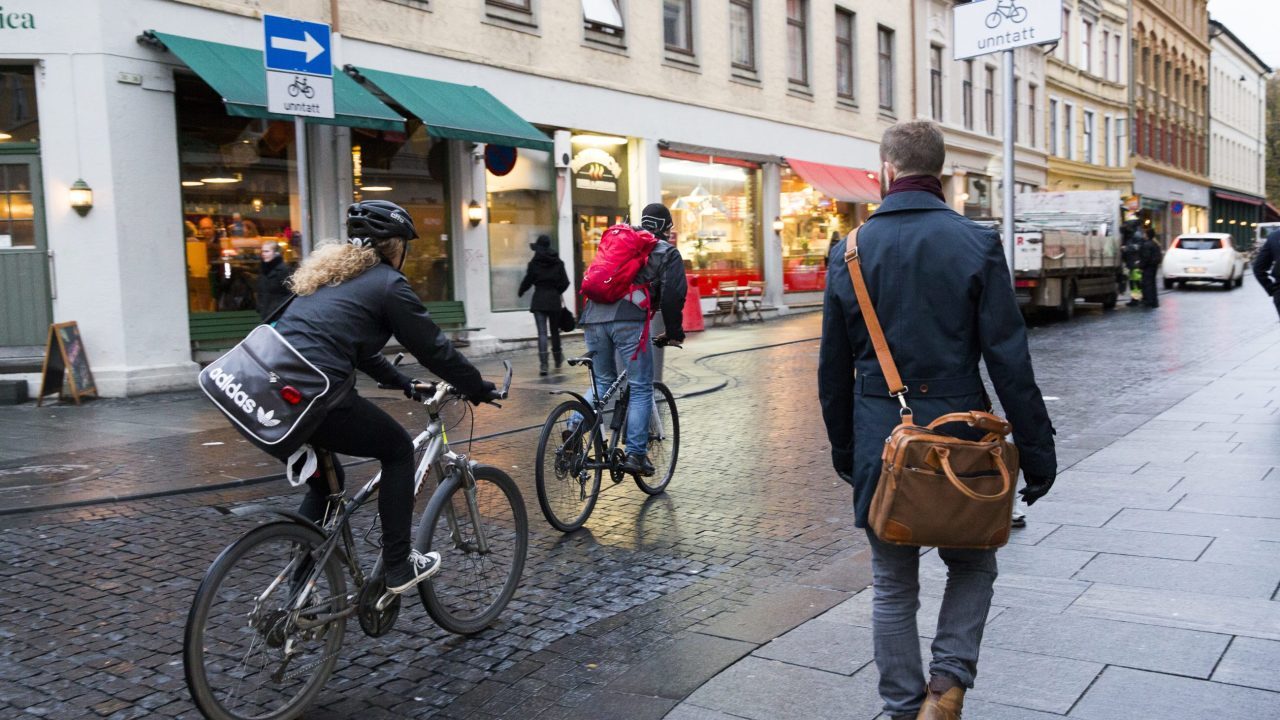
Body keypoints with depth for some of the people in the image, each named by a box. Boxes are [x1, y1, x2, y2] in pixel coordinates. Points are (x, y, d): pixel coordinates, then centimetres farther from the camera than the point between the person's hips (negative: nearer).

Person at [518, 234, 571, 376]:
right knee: (554, 330, 17)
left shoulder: (534, 263, -5)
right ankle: (558, 360, 31)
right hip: (554, 300, 2)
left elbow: (527, 281, -1)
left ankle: (543, 364, -16)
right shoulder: (558, 262, 2)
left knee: (542, 332, -5)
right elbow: (565, 283, 1)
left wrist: (520, 293, 19)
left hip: (539, 301, -2)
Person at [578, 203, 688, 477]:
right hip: (628, 320, -5)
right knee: (641, 389, 2)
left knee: (603, 382, 20)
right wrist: (674, 333, 15)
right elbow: (672, 296, 6)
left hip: (594, 317, 5)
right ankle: (635, 455, -3)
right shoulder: (667, 253, 16)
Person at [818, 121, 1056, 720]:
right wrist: (1036, 453, -1)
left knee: (893, 588, 14)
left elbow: (834, 368, 5)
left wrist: (844, 449, 17)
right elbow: (1009, 361, -9)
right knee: (972, 566, 20)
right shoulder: (977, 244, -6)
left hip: (880, 443, 2)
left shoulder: (850, 249, 0)